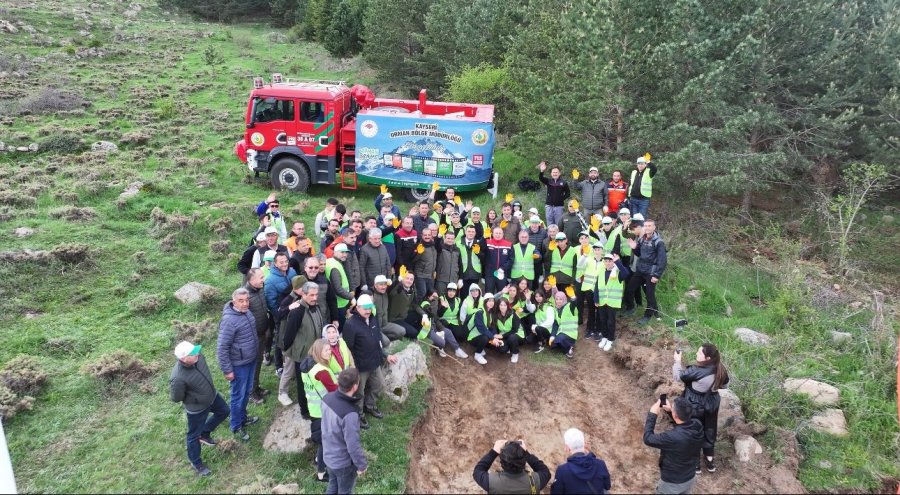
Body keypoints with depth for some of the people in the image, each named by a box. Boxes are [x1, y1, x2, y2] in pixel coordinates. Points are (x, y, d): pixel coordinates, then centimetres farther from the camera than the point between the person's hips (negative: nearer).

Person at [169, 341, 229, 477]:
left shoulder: (198, 357, -23)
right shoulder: (178, 378, -40)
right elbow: (176, 398, -23)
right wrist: (193, 397, -9)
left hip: (212, 396, 6)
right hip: (197, 408, -6)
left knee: (224, 411, 29)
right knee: (194, 435, 18)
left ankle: (204, 434, 50)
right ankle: (196, 463, 43)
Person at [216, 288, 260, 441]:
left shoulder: (246, 311, -4)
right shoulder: (229, 320, -29)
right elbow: (222, 348, -23)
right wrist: (227, 370, -18)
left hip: (251, 360, 8)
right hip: (239, 364, -8)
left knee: (247, 392, 24)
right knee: (238, 396, 10)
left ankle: (243, 417, 45)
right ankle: (236, 427, 29)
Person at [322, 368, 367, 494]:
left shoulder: (327, 398, -15)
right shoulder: (350, 414, -38)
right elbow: (353, 445, -28)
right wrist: (362, 465, -13)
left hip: (328, 456, 6)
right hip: (344, 463, -6)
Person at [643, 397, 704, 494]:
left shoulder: (673, 437, -40)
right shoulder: (697, 425, -20)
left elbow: (648, 439, -25)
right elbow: (685, 423, 6)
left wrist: (652, 414, -21)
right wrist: (671, 409, -1)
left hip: (672, 484, -5)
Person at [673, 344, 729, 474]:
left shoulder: (697, 371, -32)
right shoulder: (721, 369, -13)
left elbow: (678, 376, -19)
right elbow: (724, 385, 4)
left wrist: (677, 361, -6)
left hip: (695, 408, -5)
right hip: (712, 405, 5)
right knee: (709, 432, 25)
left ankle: (695, 463, 31)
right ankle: (710, 461, 41)